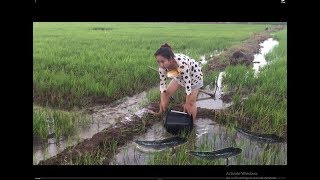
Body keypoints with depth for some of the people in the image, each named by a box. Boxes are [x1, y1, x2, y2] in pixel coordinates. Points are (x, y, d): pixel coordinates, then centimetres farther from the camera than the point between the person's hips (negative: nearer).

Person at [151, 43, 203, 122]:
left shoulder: (182, 64, -44)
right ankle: (162, 112, 32)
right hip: (179, 76, 6)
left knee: (191, 101, -8)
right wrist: (162, 102, -16)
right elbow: (162, 83, -15)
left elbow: (187, 83, -35)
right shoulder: (163, 66, -26)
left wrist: (187, 104, -26)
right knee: (167, 92, 9)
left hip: (194, 75, -6)